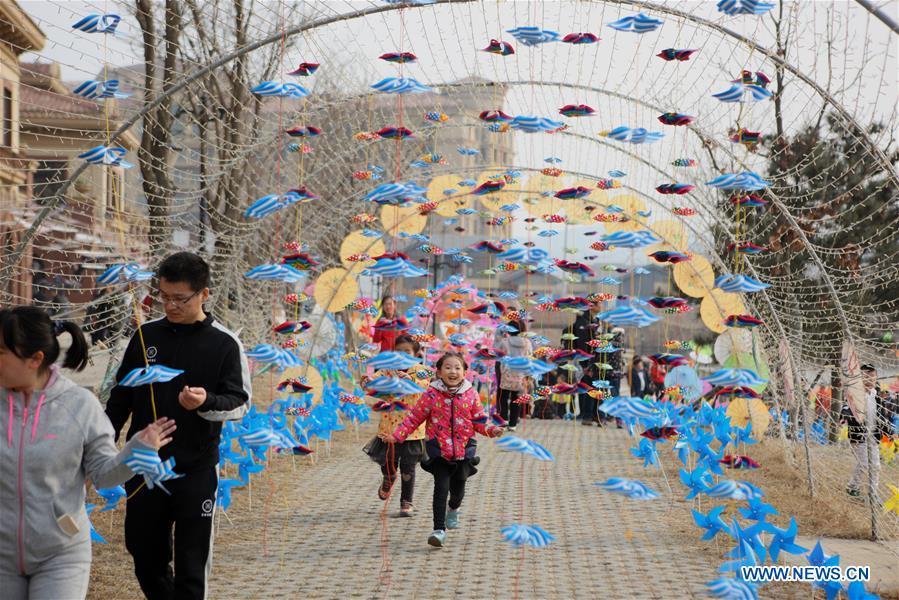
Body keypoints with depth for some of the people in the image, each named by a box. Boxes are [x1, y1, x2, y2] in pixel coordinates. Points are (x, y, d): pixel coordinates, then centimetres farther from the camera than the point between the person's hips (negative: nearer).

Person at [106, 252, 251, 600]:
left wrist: (206, 402, -27)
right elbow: (122, 396, 12)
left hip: (196, 471, -3)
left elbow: (241, 402, -7)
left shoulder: (224, 344, -6)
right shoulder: (146, 335, 4)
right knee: (145, 557, 13)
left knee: (190, 567, 1)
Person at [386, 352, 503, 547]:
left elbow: (479, 421, 6)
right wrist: (397, 435, -9)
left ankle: (453, 510, 47)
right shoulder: (432, 395, -7)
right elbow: (414, 418, -2)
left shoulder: (470, 395, -2)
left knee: (458, 487, 13)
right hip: (439, 449, -2)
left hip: (463, 449, 2)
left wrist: (491, 430, -12)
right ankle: (439, 529, -4)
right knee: (441, 487, -10)